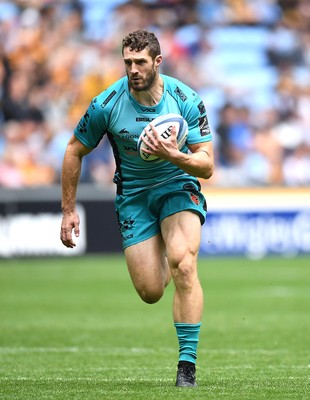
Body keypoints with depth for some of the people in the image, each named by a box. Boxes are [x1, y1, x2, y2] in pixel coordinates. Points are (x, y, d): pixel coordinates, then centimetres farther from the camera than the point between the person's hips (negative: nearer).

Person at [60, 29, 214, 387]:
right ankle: (162, 265, 36)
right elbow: (74, 152, 1)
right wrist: (68, 210, 2)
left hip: (178, 187, -1)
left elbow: (206, 166, -12)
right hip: (134, 194, 1)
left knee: (183, 265, -26)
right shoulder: (106, 104, -14)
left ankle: (187, 366, -19)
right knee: (151, 293, -6)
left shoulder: (186, 99, -15)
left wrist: (172, 155, -32)